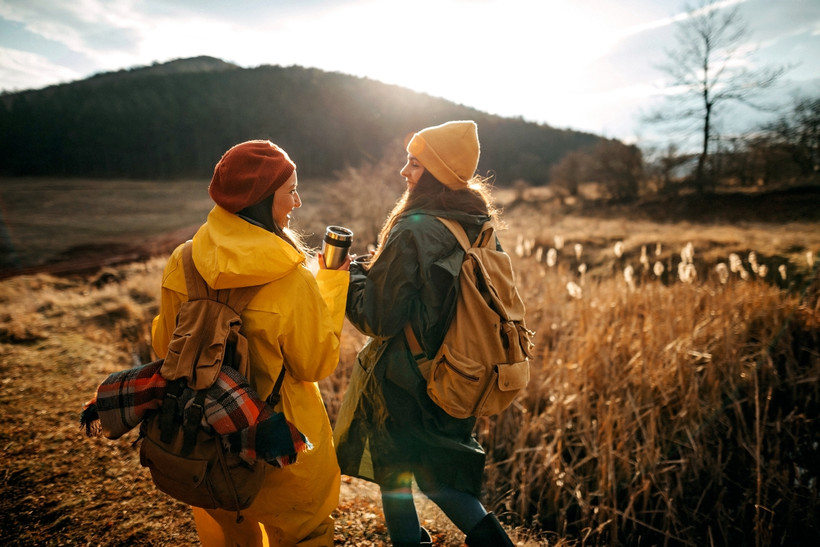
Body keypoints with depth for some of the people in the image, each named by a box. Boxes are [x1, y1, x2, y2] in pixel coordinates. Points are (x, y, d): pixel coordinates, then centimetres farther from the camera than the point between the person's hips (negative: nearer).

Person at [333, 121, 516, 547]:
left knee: (395, 474, 15)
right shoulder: (478, 227, 0)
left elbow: (379, 319, -20)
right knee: (435, 471, 26)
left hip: (406, 380, -8)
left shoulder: (413, 233, -24)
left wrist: (349, 272, -6)